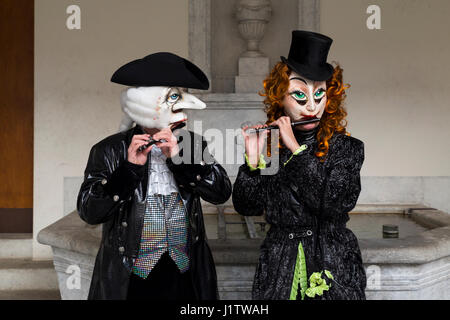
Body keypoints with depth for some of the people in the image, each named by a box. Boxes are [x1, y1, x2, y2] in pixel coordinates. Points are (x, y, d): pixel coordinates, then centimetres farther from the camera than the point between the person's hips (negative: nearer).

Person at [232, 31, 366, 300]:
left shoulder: (347, 147, -5)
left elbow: (337, 203, -20)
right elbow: (248, 207, -3)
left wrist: (296, 150, -20)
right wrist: (253, 160, -18)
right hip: (279, 265, 1)